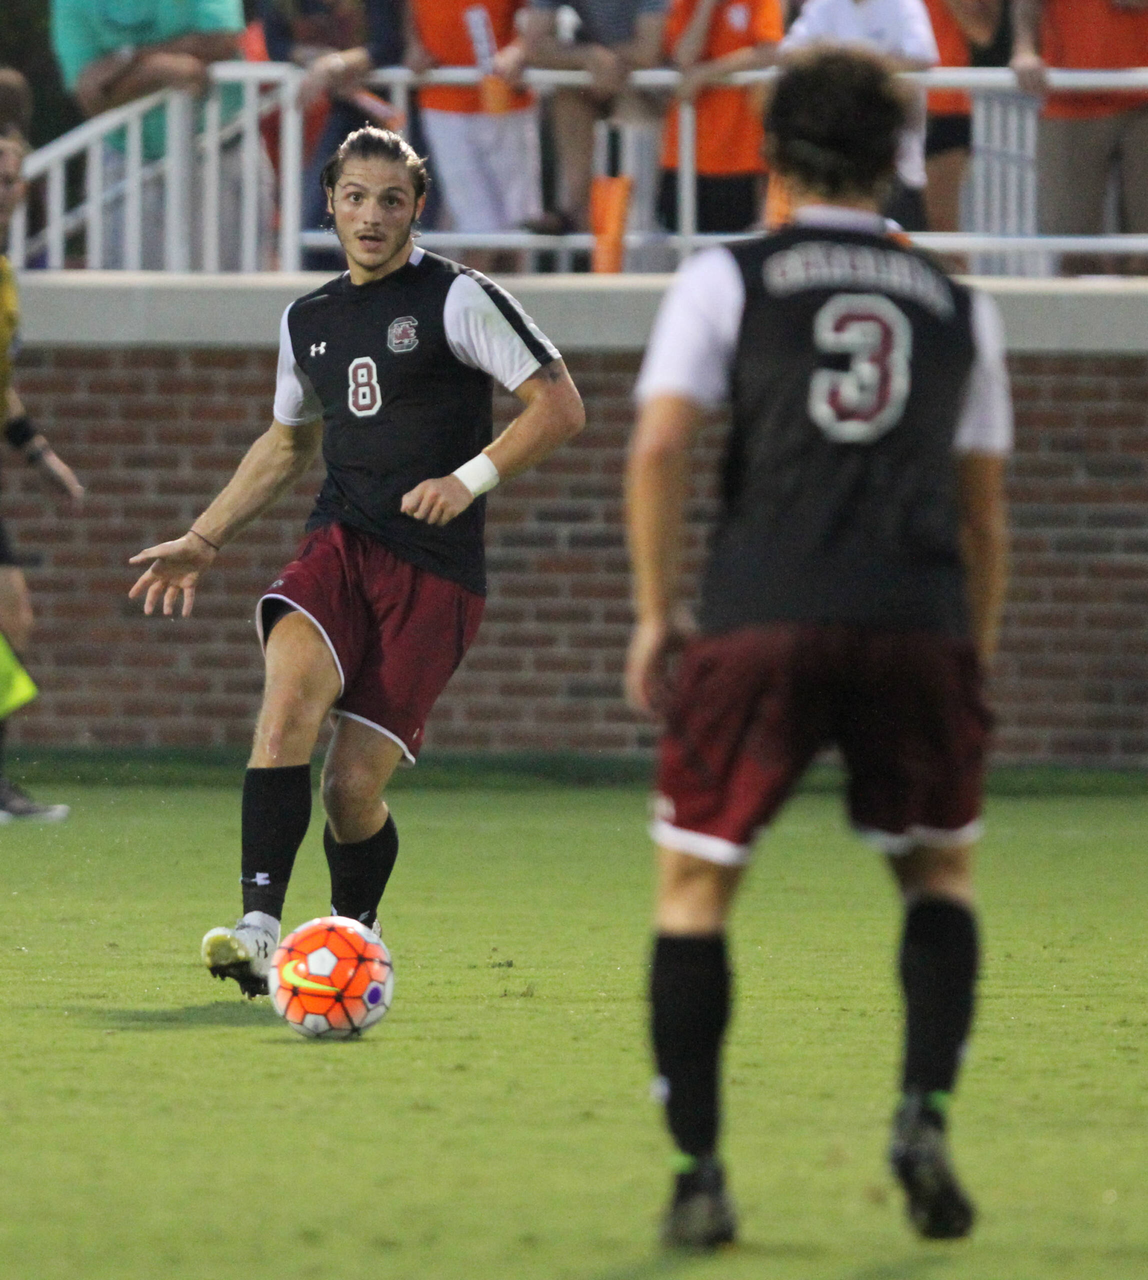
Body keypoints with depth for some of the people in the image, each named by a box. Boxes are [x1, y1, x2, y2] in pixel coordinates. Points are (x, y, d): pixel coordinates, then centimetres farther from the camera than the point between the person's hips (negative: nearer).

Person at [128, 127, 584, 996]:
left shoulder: (458, 299, -3)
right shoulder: (309, 321, 16)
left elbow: (560, 407, -5)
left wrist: (471, 477, -17)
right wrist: (204, 540, 27)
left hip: (434, 572, -4)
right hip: (340, 544, 4)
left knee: (353, 785, -8)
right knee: (288, 702, -27)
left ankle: (353, 934, 21)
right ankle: (261, 930, -34)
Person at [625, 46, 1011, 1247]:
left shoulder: (726, 280, 9)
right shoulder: (958, 307, 17)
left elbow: (658, 446, -2)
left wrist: (655, 615, 5)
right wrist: (976, 655, 27)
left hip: (762, 619, -2)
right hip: (917, 623, 2)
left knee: (694, 881, 8)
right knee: (942, 871, 19)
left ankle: (699, 1170, 1)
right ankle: (924, 1110, -2)